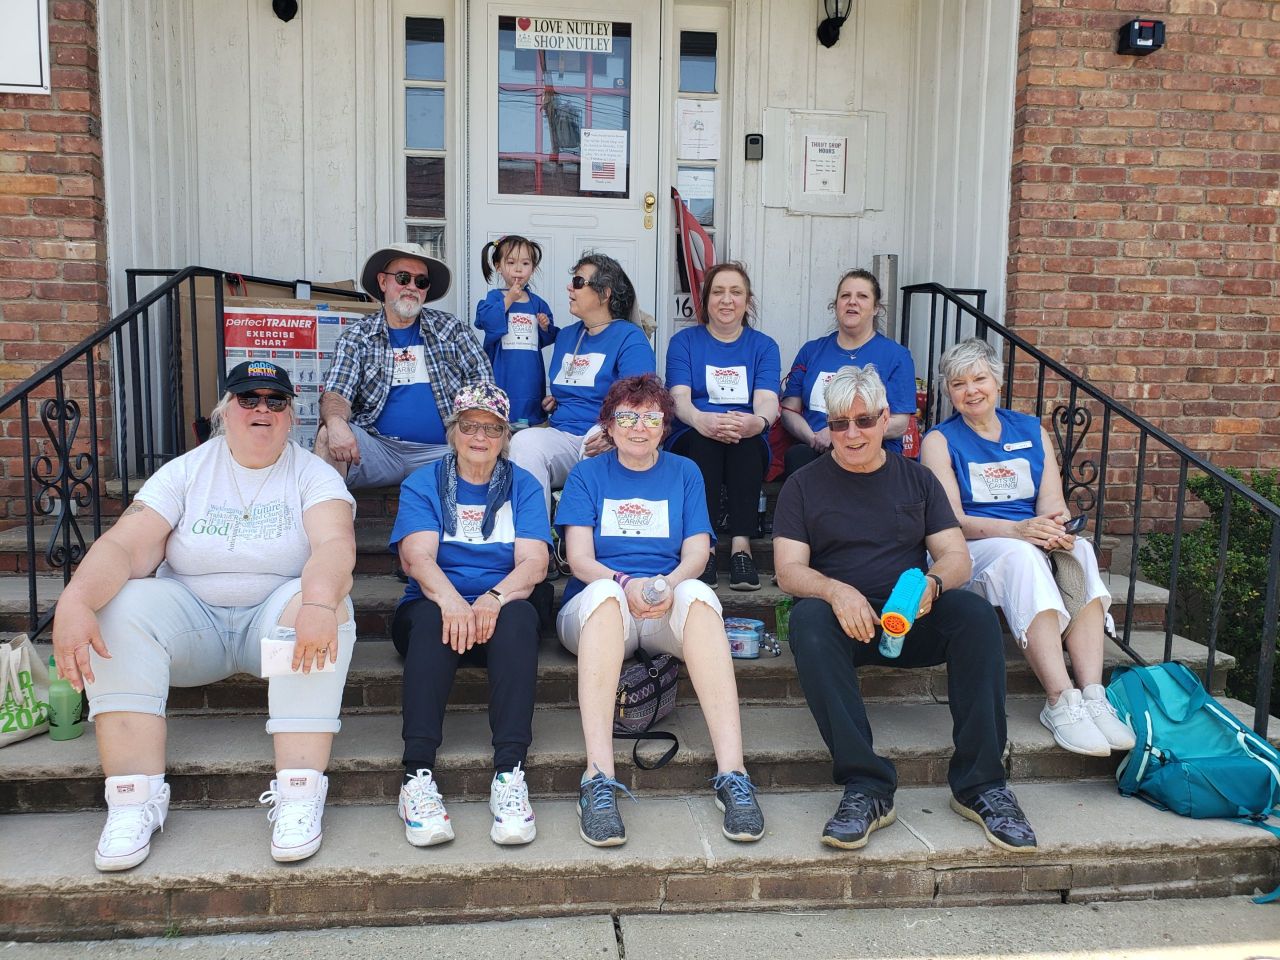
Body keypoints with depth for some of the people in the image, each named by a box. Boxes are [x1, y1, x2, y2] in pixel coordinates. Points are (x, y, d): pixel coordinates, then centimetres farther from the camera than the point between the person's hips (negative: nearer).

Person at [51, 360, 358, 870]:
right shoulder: (184, 472, 3)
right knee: (120, 605, -25)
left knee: (325, 601, -32)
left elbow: (336, 544, -21)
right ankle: (135, 798, -26)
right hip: (193, 622, 2)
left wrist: (318, 602, -44)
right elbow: (124, 545, -11)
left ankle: (299, 795, -34)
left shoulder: (313, 475, -1)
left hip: (277, 619, -2)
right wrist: (74, 601, -32)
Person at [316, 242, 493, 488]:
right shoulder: (357, 336, 9)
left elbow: (482, 375, 9)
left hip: (441, 450, 0)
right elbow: (337, 392, -2)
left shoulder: (449, 327, 12)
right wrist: (336, 422, -27)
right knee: (328, 435, -27)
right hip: (379, 447, 1)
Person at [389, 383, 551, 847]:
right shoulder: (422, 484, 8)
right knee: (431, 618, -34)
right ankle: (418, 774, -39)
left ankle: (510, 772, -40)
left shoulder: (523, 487, 11)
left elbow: (533, 562, -4)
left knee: (520, 617, -33)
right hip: (436, 606, 0)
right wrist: (451, 600, -32)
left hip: (500, 609, 1)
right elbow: (417, 556, -9)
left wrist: (494, 598, -27)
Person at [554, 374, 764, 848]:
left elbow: (696, 552, 5)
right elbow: (579, 558, -1)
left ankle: (732, 773, -42)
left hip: (669, 611, 1)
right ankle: (598, 778, -45)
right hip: (595, 607, -1)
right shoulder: (587, 475, 12)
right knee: (605, 593, -37)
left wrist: (670, 586, -19)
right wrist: (627, 585, -22)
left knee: (698, 594, -34)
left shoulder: (684, 473, 16)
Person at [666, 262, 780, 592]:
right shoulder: (684, 341, 12)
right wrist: (700, 419, -31)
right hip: (691, 443, 0)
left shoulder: (764, 345, 14)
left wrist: (757, 421, -32)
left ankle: (741, 546, -40)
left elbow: (767, 400, -5)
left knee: (746, 436, -34)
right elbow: (679, 397, -5)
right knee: (703, 436, -35)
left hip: (750, 446, 1)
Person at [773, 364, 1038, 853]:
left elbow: (957, 556, 7)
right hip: (843, 619, -2)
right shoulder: (804, 485, 9)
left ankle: (980, 784, -22)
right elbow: (789, 570, -2)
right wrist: (835, 590, -24)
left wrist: (931, 582, -17)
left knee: (975, 612, -28)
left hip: (914, 620, 2)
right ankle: (866, 786, -35)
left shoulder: (917, 478, 16)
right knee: (809, 618, -35)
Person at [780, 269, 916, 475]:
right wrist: (813, 438, -9)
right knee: (795, 455, -33)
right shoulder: (811, 351, 20)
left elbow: (898, 424, 0)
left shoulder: (897, 355, 9)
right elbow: (789, 409, 14)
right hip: (813, 450, 3)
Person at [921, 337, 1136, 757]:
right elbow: (951, 520, -8)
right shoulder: (940, 440, 4)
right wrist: (1015, 529, -25)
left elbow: (1052, 502, 5)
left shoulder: (1031, 430, 16)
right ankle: (1061, 701, -42)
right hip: (971, 552, -3)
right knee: (1021, 555, -36)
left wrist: (1056, 528, -21)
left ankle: (1092, 695, -37)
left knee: (1080, 550, -29)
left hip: (1037, 543, 4)